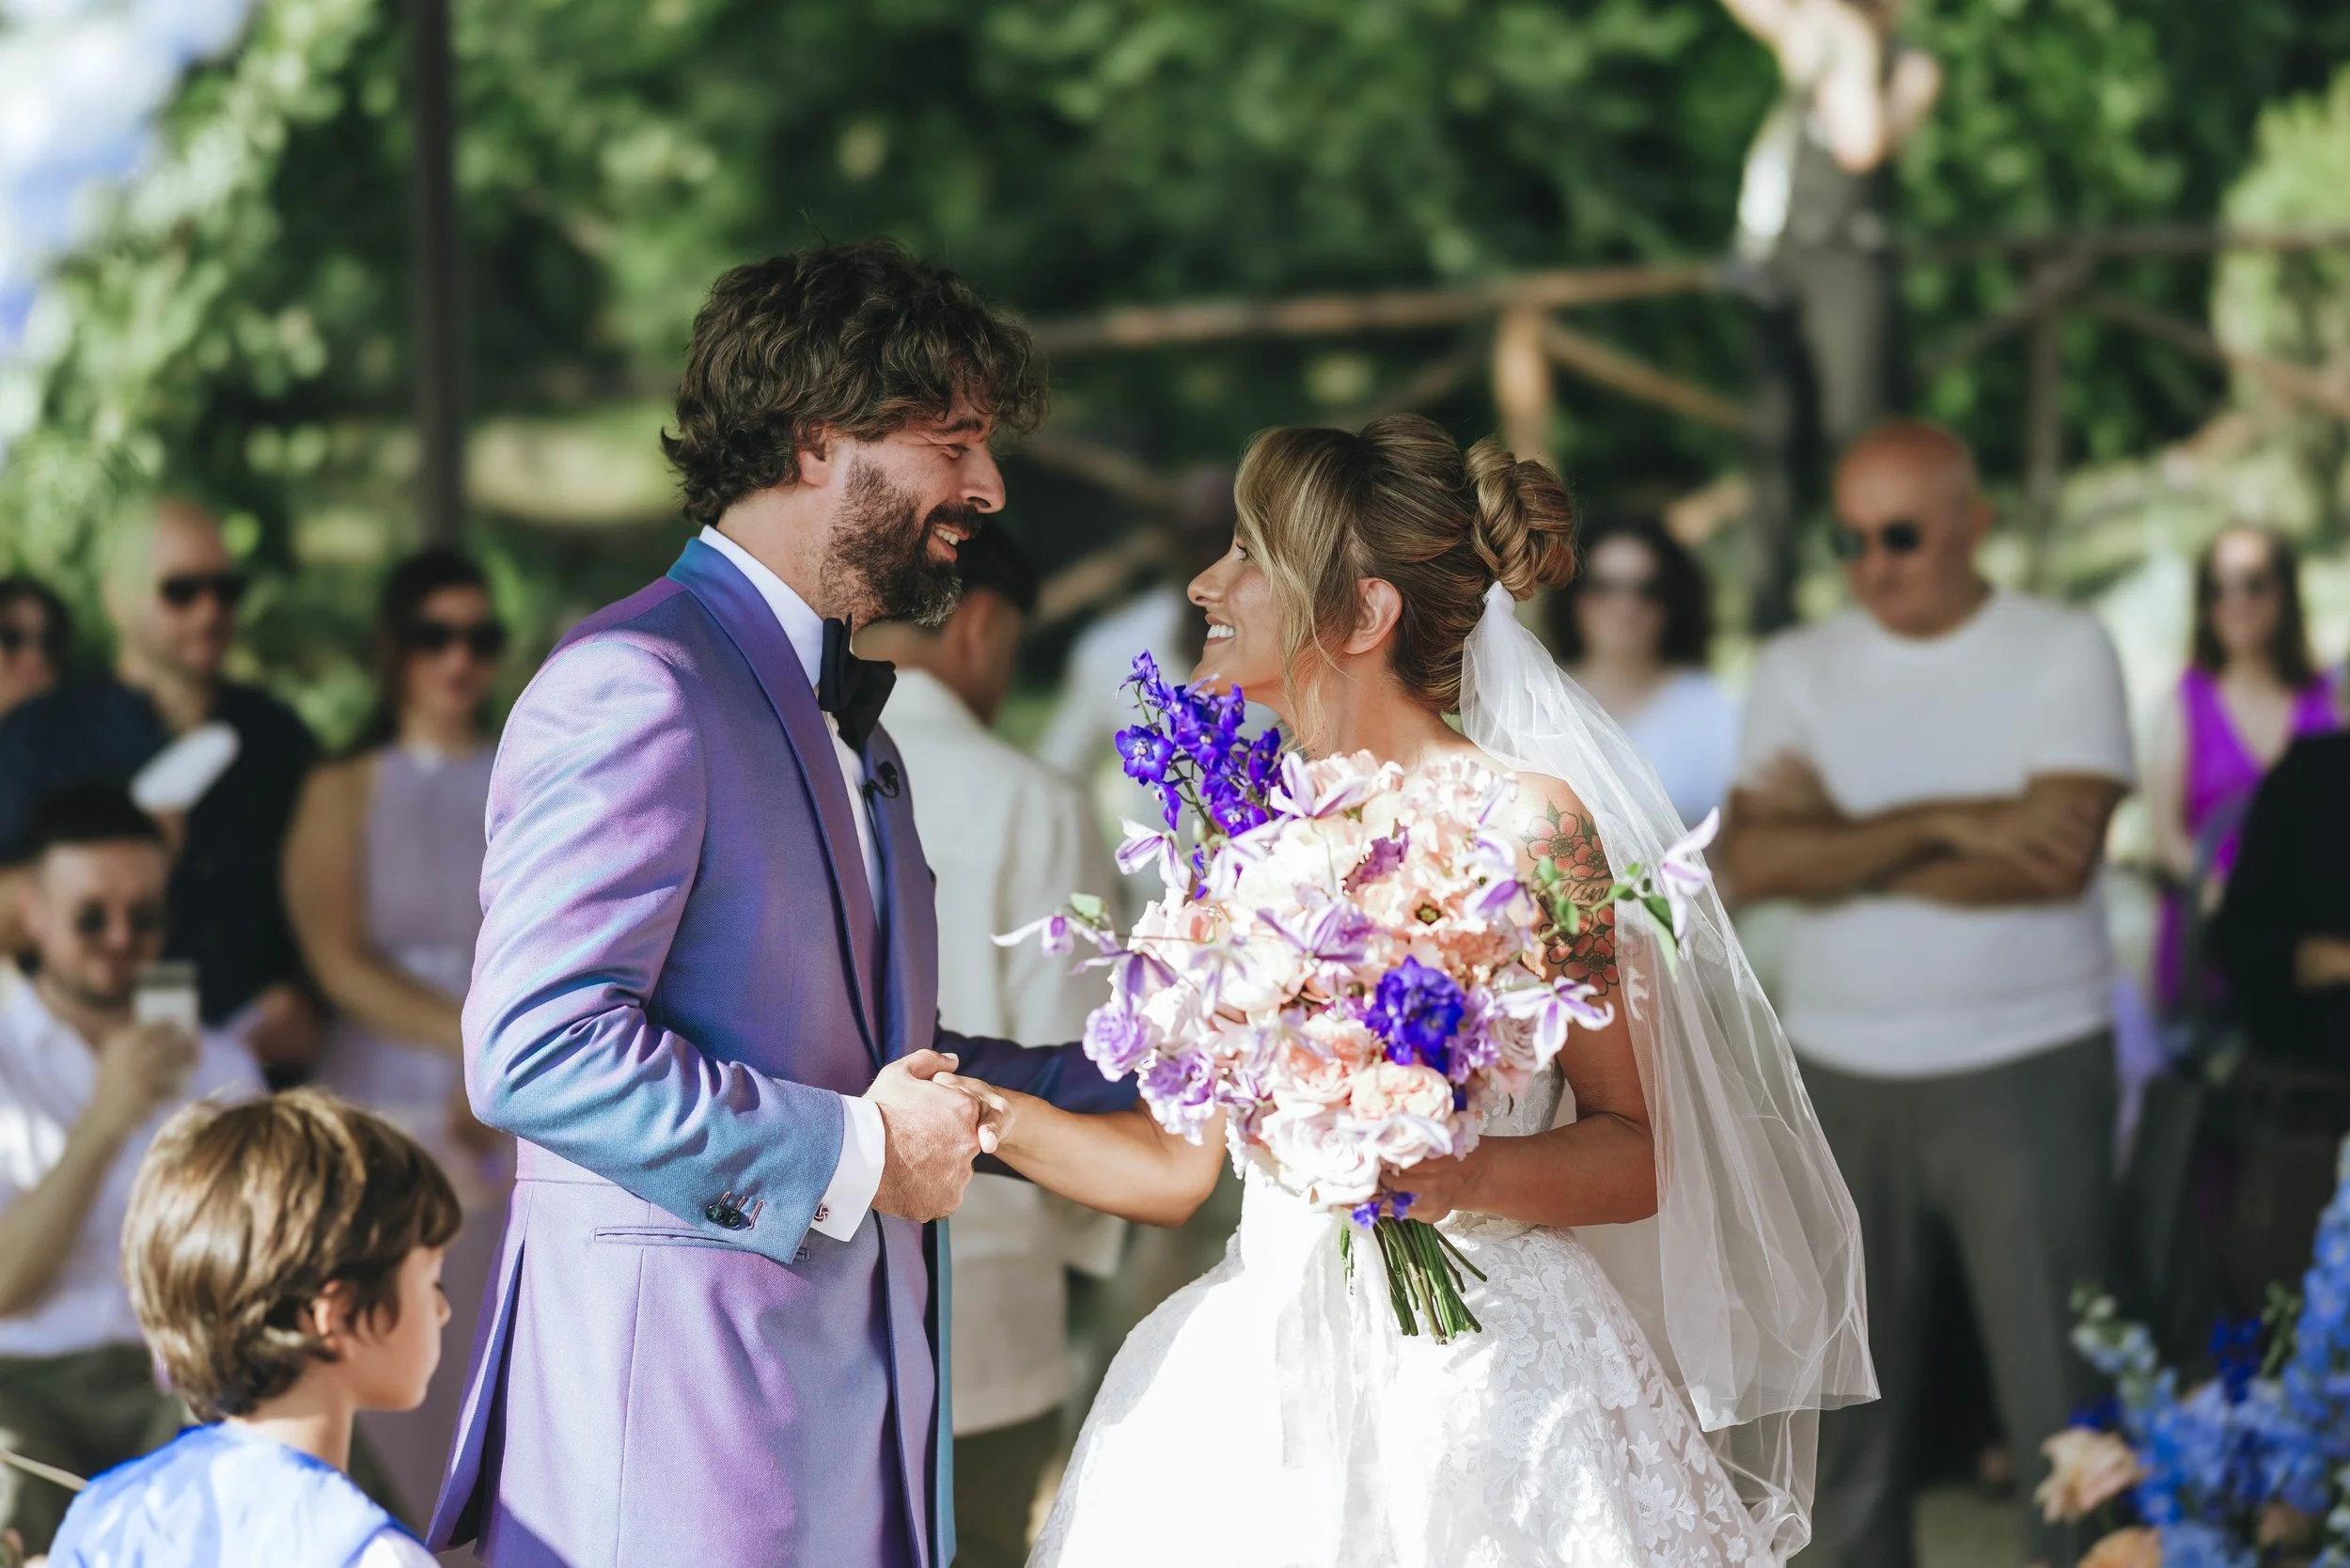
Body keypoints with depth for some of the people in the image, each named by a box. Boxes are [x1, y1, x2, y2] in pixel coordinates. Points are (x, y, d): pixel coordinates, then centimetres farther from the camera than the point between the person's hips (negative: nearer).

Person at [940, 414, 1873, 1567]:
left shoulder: (1523, 823, -7)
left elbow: (1636, 1153, -7)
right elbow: (1177, 1163, 11)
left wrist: (1465, 1174, -24)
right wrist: (987, 1111, -1)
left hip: (1481, 1379, -5)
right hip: (1274, 1376, 5)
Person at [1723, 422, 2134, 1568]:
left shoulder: (2063, 654, -1)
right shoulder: (1798, 670, 7)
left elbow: (2057, 862, -14)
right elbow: (1756, 865, -8)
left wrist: (1846, 844, -8)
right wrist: (1944, 825, -16)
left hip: (2024, 1072, -3)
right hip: (1842, 1075, 3)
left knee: (2058, 1396, -6)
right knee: (1849, 1399, 7)